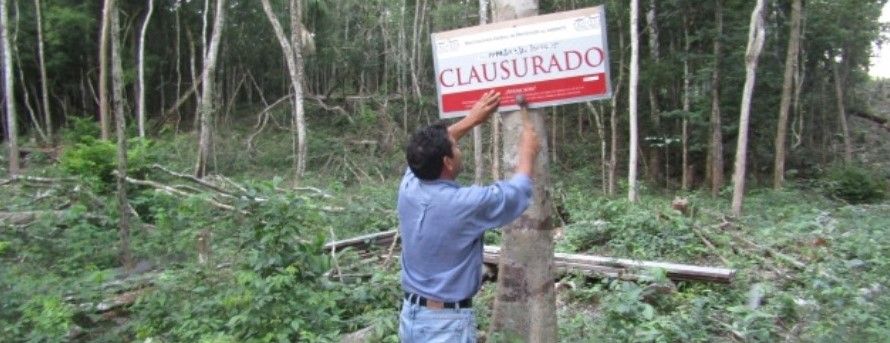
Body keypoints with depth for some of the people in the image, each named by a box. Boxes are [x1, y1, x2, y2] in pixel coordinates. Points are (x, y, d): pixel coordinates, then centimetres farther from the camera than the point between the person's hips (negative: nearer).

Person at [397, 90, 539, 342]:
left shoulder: (408, 188, -7)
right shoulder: (465, 203, -24)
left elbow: (428, 151, 15)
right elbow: (517, 191, -6)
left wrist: (471, 119, 16)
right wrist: (528, 152, 11)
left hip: (411, 314, 7)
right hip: (447, 323, -7)